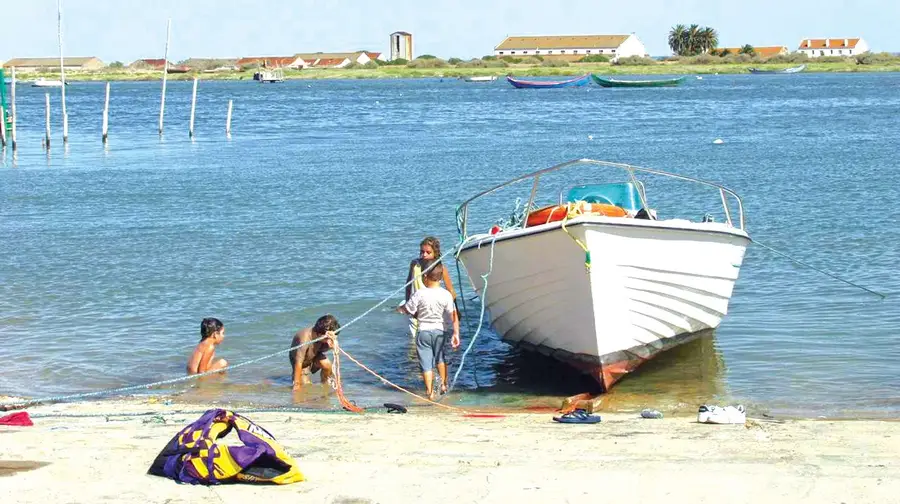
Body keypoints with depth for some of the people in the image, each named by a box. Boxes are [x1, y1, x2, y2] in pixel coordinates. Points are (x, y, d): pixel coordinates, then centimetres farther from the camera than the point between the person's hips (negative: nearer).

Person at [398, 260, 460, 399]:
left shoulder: (419, 294, -15)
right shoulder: (446, 295, -11)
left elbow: (408, 310, -4)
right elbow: (454, 316, -13)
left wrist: (401, 308, 18)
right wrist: (456, 334, -10)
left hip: (423, 331, -2)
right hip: (440, 331, 2)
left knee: (426, 363, 5)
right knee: (440, 357, 26)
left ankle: (430, 392, 6)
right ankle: (443, 384, 28)